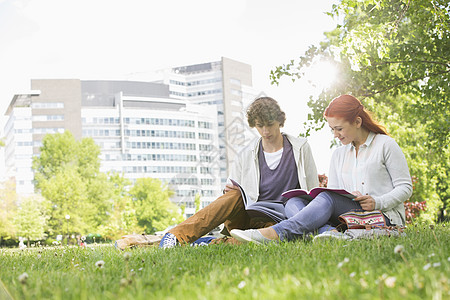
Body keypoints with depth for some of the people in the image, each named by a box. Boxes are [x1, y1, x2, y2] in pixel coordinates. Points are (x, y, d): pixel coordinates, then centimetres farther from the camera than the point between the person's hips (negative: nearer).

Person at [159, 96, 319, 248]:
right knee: (236, 196, -33)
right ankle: (177, 235, -45)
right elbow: (233, 191, 15)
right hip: (245, 215, 2)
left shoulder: (301, 148, 7)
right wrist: (230, 190, -10)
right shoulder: (246, 155, 11)